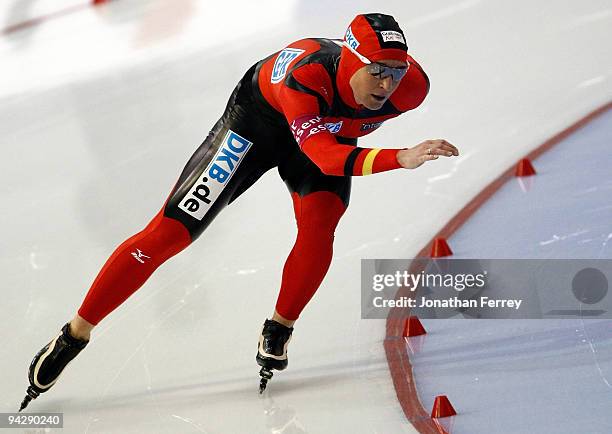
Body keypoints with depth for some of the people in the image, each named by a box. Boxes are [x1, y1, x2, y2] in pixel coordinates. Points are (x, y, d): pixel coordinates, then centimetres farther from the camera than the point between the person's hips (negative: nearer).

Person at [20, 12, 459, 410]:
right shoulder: (306, 74, -44)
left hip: (330, 128, 4)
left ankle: (278, 332, 2)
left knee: (319, 225, -24)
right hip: (258, 118, -4)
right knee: (170, 232, -8)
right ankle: (73, 336, 3)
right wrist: (401, 158, -66)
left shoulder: (410, 85, -28)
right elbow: (321, 153, -54)